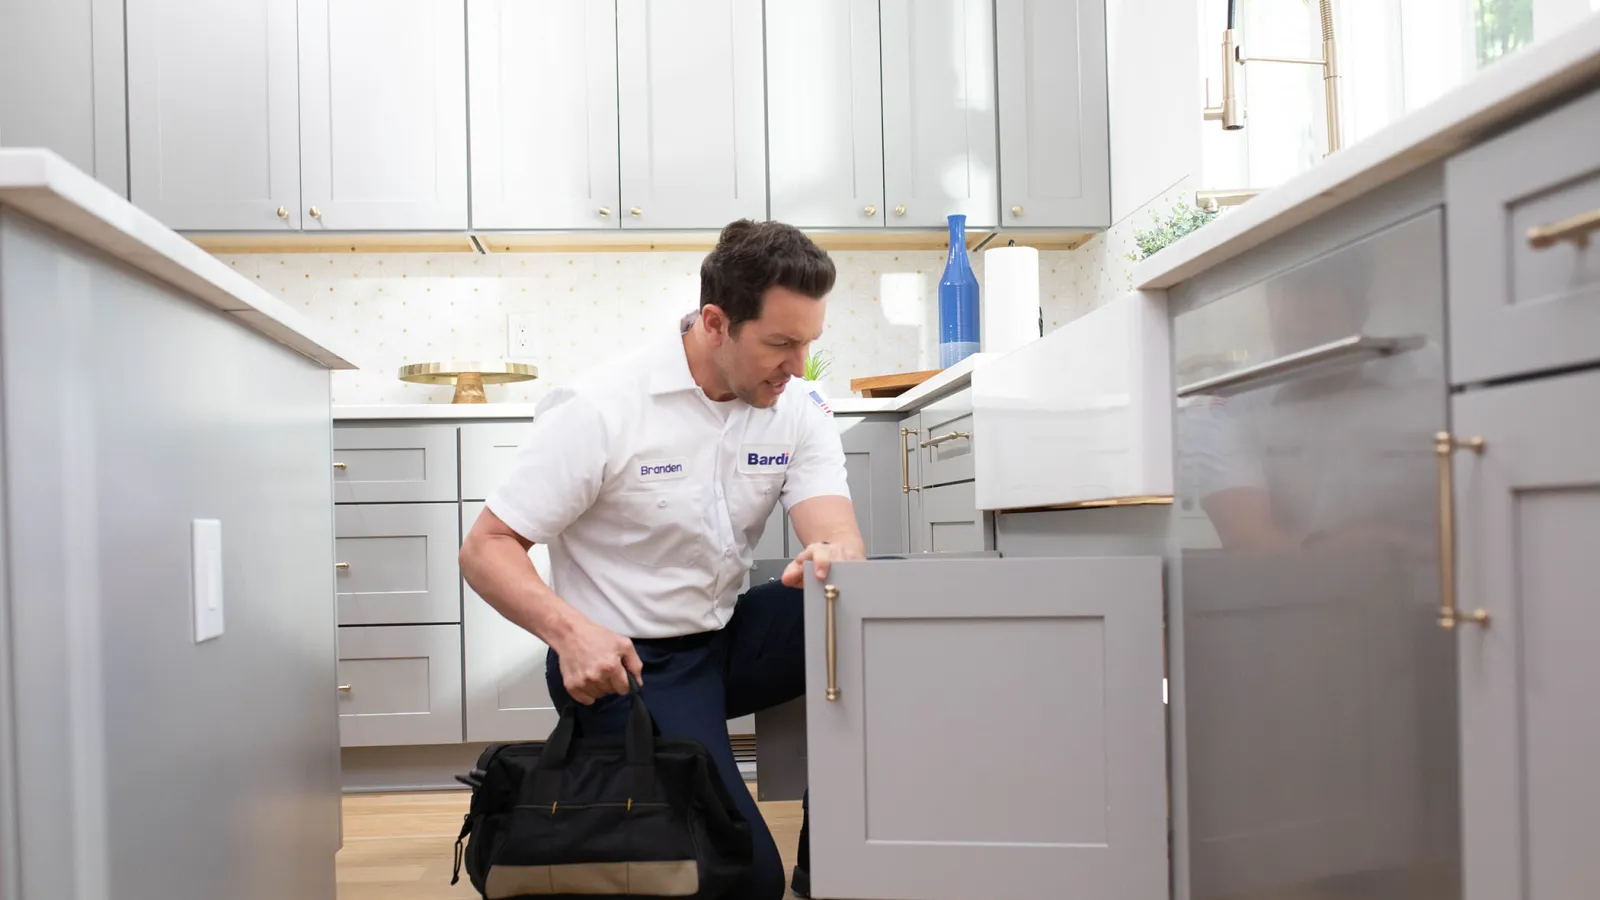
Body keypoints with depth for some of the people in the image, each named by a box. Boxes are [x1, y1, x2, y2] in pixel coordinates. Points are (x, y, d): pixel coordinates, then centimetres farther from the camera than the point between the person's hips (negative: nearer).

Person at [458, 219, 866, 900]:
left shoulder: (797, 415, -2)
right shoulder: (602, 410, -17)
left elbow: (841, 540, -15)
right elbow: (484, 549, -14)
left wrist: (835, 560, -41)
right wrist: (568, 630, -32)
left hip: (728, 638, 6)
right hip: (621, 663, -5)